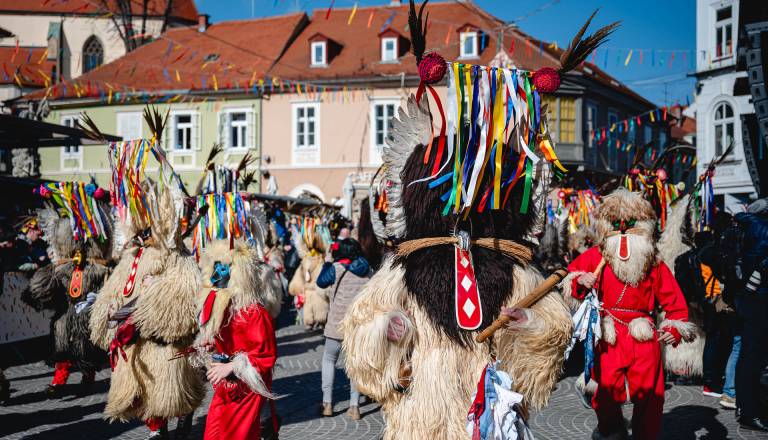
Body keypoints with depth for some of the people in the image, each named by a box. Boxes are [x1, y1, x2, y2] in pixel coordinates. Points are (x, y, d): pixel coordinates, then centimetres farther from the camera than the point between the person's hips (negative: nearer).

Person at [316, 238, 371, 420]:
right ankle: (354, 406, 7)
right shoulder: (366, 269, 5)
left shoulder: (337, 268, -8)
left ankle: (327, 403, 11)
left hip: (338, 323, -3)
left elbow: (321, 282, 6)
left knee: (329, 359, 14)